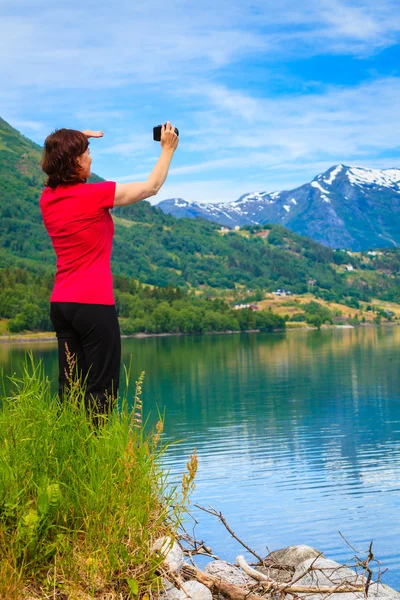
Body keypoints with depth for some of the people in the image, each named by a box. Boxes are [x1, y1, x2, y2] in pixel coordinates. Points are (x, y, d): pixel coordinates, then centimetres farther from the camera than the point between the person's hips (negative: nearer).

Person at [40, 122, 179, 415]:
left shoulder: (48, 197, 6)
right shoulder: (95, 194, -11)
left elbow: (61, 166, 33)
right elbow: (151, 187, 1)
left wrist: (75, 140, 28)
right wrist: (168, 150, 13)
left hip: (60, 303, 7)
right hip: (94, 304, -7)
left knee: (70, 388, 10)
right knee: (101, 390, 0)